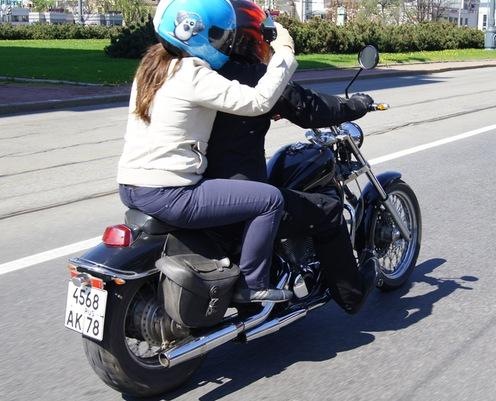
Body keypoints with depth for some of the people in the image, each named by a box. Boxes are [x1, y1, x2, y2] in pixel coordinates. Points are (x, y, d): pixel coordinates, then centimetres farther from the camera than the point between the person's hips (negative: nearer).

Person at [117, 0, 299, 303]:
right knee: (270, 199, -4)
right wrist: (285, 52, -10)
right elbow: (257, 100, -21)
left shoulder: (153, 66, 13)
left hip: (130, 187, 10)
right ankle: (252, 284, 6)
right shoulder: (192, 74, -15)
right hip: (167, 195, -10)